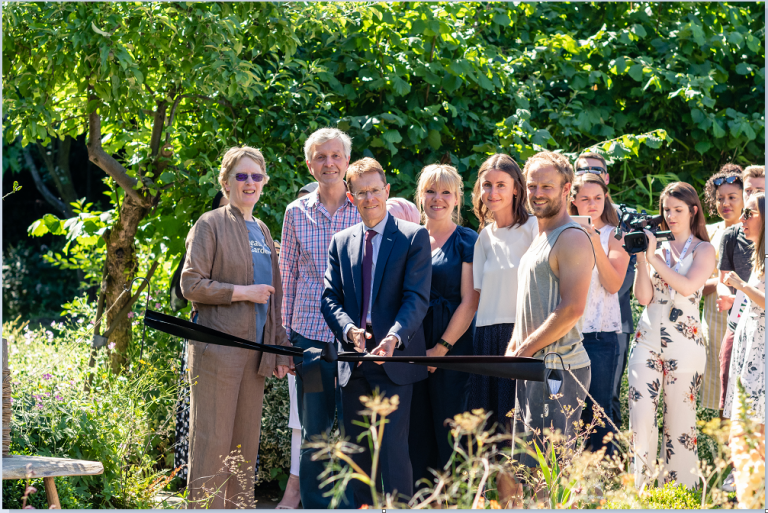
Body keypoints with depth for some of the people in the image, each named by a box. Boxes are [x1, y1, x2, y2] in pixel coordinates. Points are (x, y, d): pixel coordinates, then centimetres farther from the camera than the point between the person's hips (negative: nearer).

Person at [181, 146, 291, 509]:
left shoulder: (262, 231, 18)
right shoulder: (210, 225, -3)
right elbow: (191, 284, -10)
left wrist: (280, 350, 17)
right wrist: (242, 292, -13)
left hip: (255, 351, 7)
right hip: (218, 351, -7)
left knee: (246, 445, 8)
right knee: (212, 443, -7)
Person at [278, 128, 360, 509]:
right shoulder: (297, 213, 8)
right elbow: (288, 277, 12)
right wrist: (284, 334, 9)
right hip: (310, 335, 2)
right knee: (314, 431, 6)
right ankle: (314, 504, 14)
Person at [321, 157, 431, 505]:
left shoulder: (413, 237, 1)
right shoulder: (341, 242, 15)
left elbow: (417, 298, -8)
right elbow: (330, 298, 8)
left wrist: (395, 337, -25)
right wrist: (349, 330, -13)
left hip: (394, 358, -5)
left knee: (392, 448, -13)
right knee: (358, 451, 8)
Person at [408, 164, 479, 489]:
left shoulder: (466, 241, -1)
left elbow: (470, 302, -7)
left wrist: (441, 348, -12)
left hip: (453, 346, -4)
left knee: (450, 427, -5)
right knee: (416, 429, 4)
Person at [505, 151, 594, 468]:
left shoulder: (572, 239, -11)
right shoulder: (539, 239, 20)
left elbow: (572, 309, -19)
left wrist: (525, 350, -14)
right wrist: (513, 350, 9)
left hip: (559, 367, -10)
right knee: (526, 463, 10)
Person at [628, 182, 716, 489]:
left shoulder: (704, 250, 3)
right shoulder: (658, 247, 12)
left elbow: (688, 286, -15)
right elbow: (644, 296, 4)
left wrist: (653, 258, -15)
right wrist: (641, 259, -8)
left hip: (684, 344, -3)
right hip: (648, 339, 3)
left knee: (679, 418, 0)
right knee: (640, 413, -7)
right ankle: (641, 486, -1)